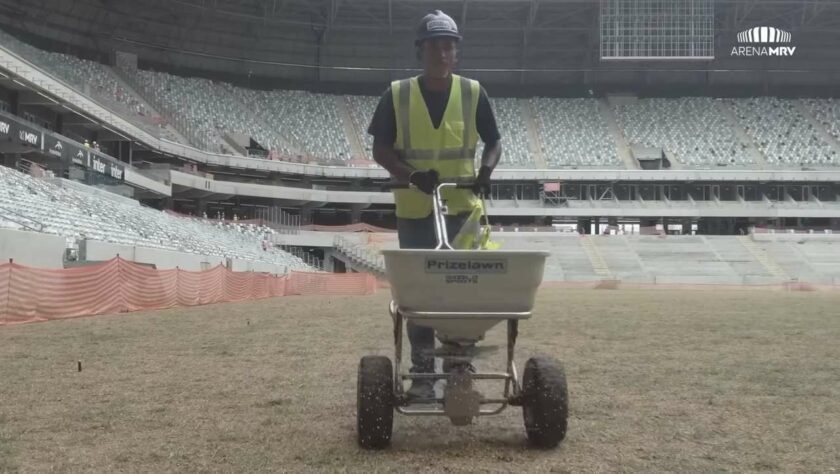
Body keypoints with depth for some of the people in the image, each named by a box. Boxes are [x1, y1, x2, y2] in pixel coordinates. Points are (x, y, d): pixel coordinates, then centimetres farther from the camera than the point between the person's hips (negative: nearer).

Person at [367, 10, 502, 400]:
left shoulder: (473, 93, -1)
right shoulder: (397, 95, -4)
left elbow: (493, 141, 8)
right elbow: (381, 150, -2)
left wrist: (486, 170, -13)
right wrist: (412, 175, -20)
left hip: (462, 208, 1)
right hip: (414, 209, 0)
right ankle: (422, 370, 14)